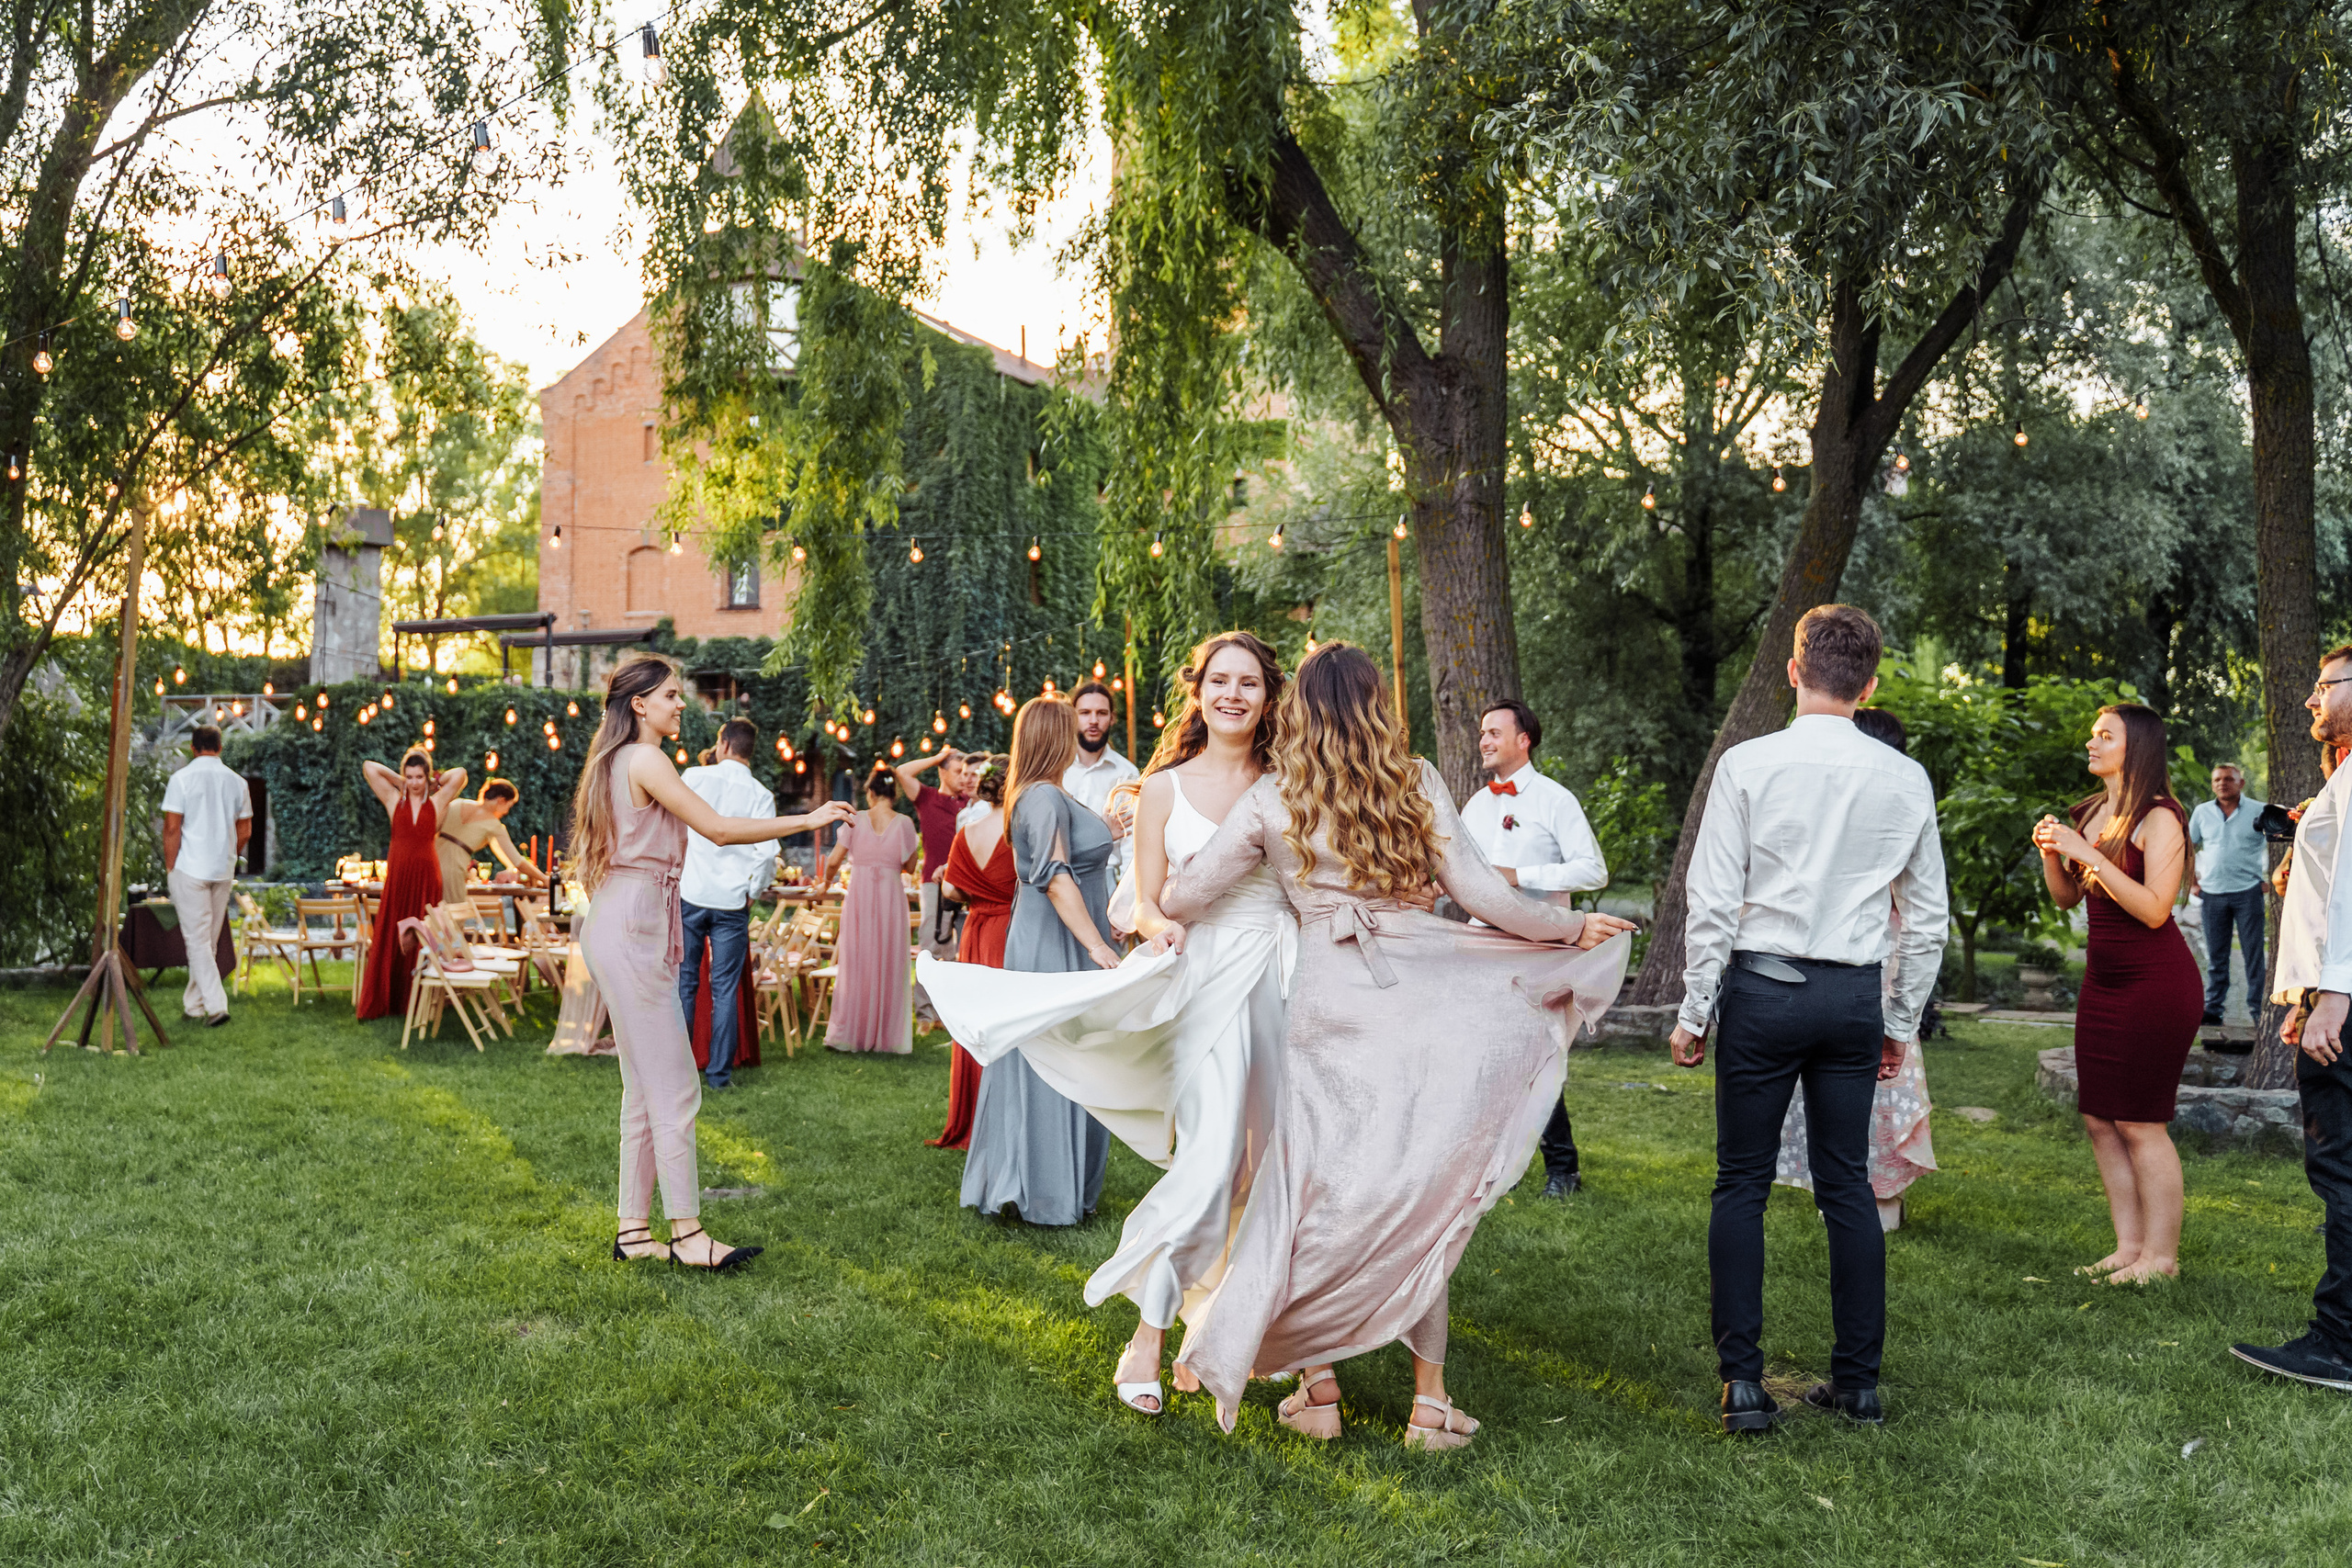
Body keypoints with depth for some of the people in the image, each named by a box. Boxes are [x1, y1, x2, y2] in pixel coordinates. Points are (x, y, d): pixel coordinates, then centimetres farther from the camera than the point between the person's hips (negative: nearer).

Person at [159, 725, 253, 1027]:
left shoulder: (182, 778, -7)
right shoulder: (237, 782, 6)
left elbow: (172, 828, -10)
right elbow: (244, 832, 9)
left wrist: (170, 868, -3)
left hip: (190, 869, -5)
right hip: (224, 871, 5)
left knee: (198, 940, -4)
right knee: (210, 939, 14)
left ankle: (216, 1005, -13)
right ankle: (194, 1002, 23)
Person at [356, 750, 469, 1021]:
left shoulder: (437, 801, 7)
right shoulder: (394, 799, 9)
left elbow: (460, 773, 0)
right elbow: (369, 768, 9)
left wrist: (434, 782, 12)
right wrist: (401, 781, 12)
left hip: (426, 875, -1)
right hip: (398, 874, 1)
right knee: (388, 939, 3)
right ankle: (376, 1001, 8)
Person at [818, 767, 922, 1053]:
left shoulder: (855, 821, -1)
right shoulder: (903, 824, -2)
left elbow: (833, 861, 0)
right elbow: (909, 866, 5)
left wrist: (826, 883, 18)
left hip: (859, 895, 0)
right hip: (891, 895, 0)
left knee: (855, 964, 8)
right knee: (889, 965, 7)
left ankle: (849, 1032, 10)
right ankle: (887, 1035, 8)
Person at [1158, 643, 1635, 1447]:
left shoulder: (1272, 800, 3)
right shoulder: (1417, 782, 5)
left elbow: (1182, 897, 4)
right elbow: (1478, 891, 2)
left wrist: (1156, 904, 28)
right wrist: (1575, 926, 16)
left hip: (1331, 1000, -1)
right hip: (1424, 995, 1)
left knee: (1323, 1192, 10)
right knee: (1420, 1199, 10)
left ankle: (1317, 1389, 15)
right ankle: (1430, 1400, 14)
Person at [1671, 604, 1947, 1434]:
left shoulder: (1748, 764, -7)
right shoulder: (1906, 778, 3)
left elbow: (1713, 902, -8)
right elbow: (1927, 919, 9)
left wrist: (1694, 1011, 0)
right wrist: (1901, 1021, 18)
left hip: (1761, 990, -3)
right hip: (1855, 996, 3)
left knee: (1742, 1185, 5)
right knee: (1848, 1185, 11)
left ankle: (1743, 1382, 4)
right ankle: (1858, 1381, 18)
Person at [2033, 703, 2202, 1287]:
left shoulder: (2159, 817, -12)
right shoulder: (2089, 813, 10)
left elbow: (2154, 909, -21)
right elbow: (2067, 898, 16)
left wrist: (2089, 855, -22)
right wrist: (2051, 853, -1)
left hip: (2157, 984, -8)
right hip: (2102, 979, 8)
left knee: (2140, 1123, -4)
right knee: (2099, 1121, 8)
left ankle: (2161, 1255, 6)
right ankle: (2128, 1245, 17)